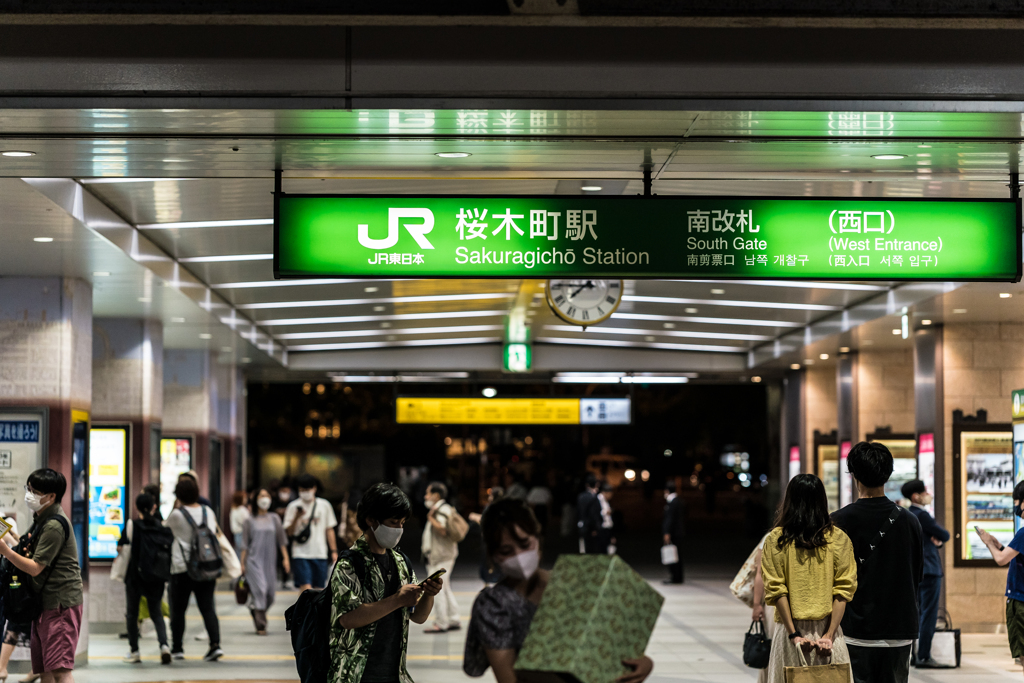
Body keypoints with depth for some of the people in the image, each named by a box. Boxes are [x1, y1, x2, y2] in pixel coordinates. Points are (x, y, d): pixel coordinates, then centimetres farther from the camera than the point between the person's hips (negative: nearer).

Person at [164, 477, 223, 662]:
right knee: (207, 607, 3)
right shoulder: (208, 512, 6)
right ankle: (215, 644, -11)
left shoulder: (176, 515, -8)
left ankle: (177, 648, 15)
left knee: (178, 610, 9)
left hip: (182, 568, -4)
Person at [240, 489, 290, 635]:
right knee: (259, 589, -14)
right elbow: (245, 544, 5)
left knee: (270, 593, 1)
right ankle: (260, 625, -10)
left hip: (270, 561, 3)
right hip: (254, 560, -3)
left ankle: (255, 609, 30)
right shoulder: (249, 522, 3)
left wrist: (285, 557, 2)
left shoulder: (274, 519, 9)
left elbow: (281, 540, 10)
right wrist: (242, 563, 2)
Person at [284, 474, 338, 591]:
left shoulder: (325, 505, 8)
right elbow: (290, 532, -2)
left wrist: (334, 551, 7)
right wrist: (296, 517, -18)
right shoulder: (294, 506, 2)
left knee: (319, 589, 4)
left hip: (320, 554, 3)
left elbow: (329, 530, 12)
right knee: (306, 589, -13)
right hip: (301, 554, -3)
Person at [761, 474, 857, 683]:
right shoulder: (839, 539, 1)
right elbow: (843, 590, -5)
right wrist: (829, 634, -7)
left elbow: (776, 590, -7)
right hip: (827, 627, 1)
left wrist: (794, 634, -7)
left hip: (791, 629, -1)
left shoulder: (776, 539, -2)